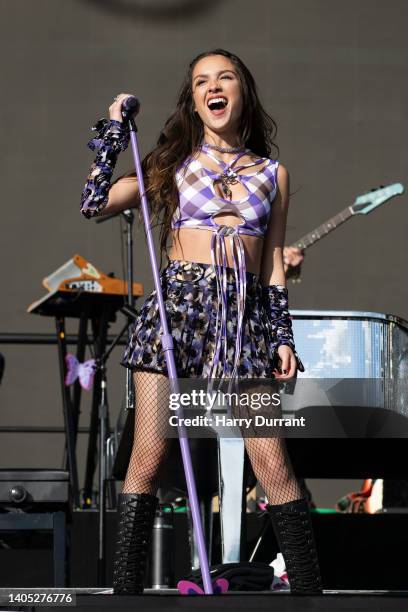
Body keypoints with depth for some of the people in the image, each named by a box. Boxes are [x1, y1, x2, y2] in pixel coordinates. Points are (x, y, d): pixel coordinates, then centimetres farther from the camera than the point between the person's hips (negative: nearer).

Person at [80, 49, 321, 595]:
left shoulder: (273, 173, 16)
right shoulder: (174, 162, 12)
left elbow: (274, 263, 16)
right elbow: (95, 203, 2)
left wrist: (283, 336, 7)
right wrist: (115, 130, 6)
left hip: (247, 316, 1)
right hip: (177, 304, -1)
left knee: (272, 463, -7)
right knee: (148, 457, -6)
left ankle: (309, 592, -2)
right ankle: (125, 592, -3)